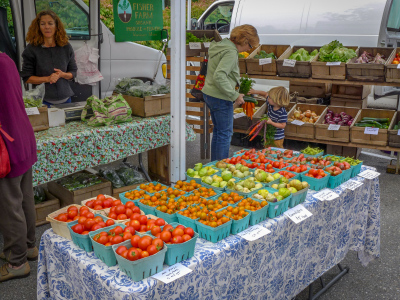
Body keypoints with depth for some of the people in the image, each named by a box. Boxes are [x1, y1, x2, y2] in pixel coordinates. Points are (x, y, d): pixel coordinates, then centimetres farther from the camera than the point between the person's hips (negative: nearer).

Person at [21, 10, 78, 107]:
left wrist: (62, 74, -13)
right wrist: (47, 79, -18)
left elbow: (73, 72, 9)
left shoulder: (66, 47, 3)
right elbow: (26, 77, -3)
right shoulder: (31, 49, -4)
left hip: (65, 98, 3)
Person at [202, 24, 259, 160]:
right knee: (225, 133, 0)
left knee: (217, 131, 19)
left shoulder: (221, 45, 13)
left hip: (209, 93, 10)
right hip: (220, 98, -10)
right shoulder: (231, 52, -18)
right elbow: (219, 76, -28)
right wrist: (235, 95, -23)